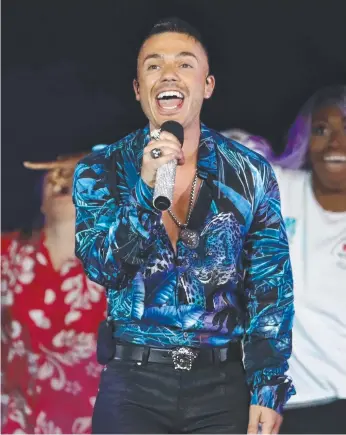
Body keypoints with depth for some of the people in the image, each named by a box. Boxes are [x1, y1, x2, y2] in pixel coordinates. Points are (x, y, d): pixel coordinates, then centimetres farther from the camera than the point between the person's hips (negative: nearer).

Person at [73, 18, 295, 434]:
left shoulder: (251, 173, 1)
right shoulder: (100, 170, 1)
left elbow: (271, 289, 0)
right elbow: (102, 268, -9)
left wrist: (269, 392, -6)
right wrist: (146, 188, -22)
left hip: (223, 386, 1)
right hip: (133, 384, 0)